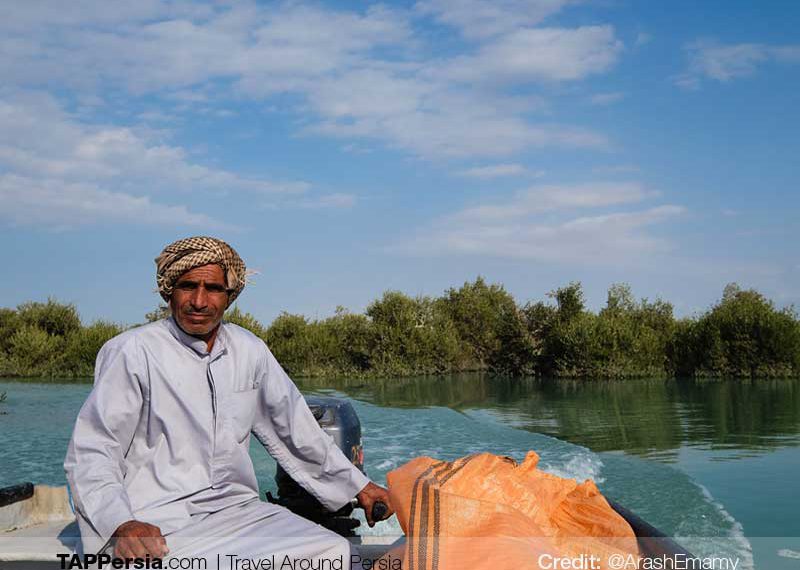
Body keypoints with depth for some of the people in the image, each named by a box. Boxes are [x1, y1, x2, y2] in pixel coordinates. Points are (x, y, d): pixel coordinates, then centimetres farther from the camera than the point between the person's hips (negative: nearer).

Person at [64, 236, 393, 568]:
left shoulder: (249, 350, 9)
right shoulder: (133, 352, -7)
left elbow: (294, 427, 19)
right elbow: (91, 453, -8)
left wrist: (358, 486, 21)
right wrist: (122, 524, -25)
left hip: (236, 509, 5)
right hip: (157, 524, -5)